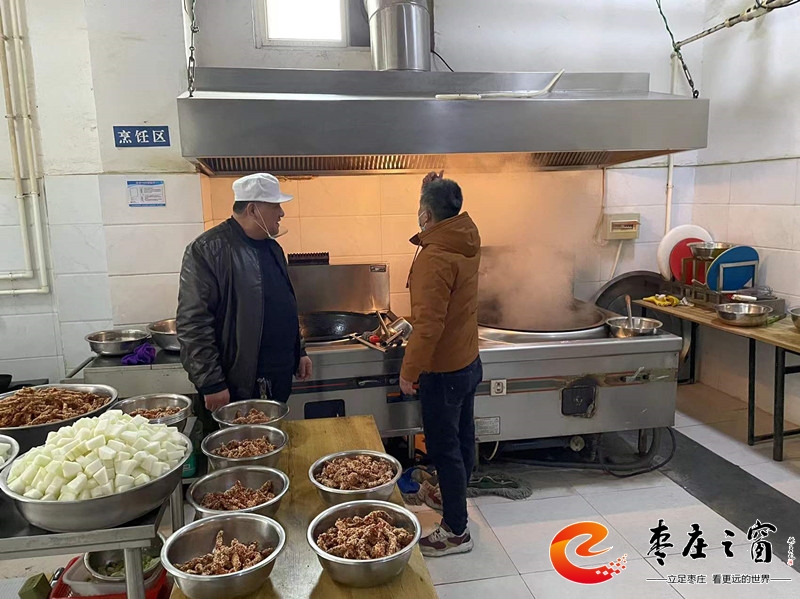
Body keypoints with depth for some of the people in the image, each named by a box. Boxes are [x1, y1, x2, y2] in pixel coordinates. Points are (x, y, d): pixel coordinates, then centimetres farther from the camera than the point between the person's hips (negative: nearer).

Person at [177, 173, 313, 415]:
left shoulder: (272, 247, 12)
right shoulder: (206, 250, -14)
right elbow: (193, 323, -18)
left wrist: (299, 352, 18)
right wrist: (211, 384, -19)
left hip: (280, 378, 8)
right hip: (236, 387, -7)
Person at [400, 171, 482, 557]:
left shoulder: (435, 257, -25)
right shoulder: (467, 240, 1)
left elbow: (429, 323, -28)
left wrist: (409, 371, -19)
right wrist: (437, 192, 19)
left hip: (443, 370, -9)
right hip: (468, 362, 9)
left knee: (444, 449, 3)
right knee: (462, 440, 22)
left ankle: (456, 532, 16)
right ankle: (455, 502, 42)